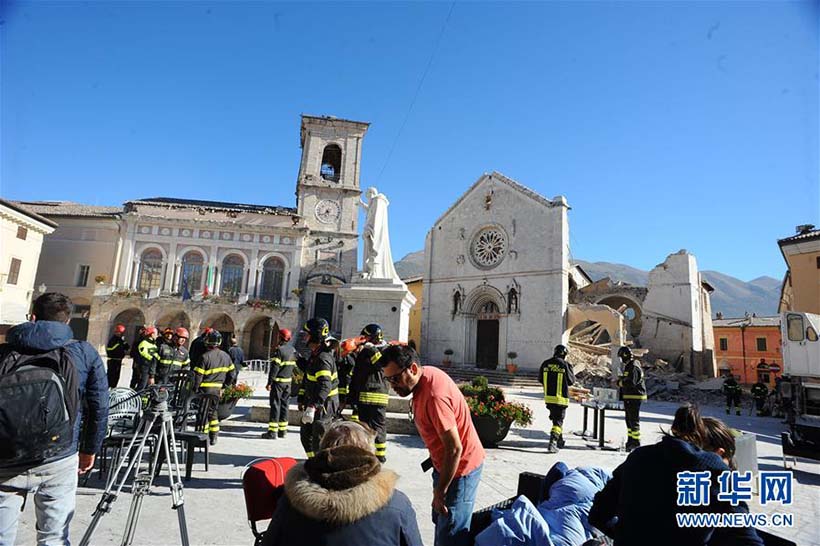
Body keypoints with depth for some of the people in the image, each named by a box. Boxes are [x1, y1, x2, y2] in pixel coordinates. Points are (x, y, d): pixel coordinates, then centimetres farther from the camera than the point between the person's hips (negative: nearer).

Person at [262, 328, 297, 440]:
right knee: (284, 405, 12)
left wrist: (269, 383, -14)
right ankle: (282, 430, 18)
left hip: (278, 381, -7)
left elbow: (275, 368, -17)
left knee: (275, 405, -3)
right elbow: (294, 366, 13)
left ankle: (272, 432, -1)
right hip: (288, 381, 7)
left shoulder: (279, 350, -14)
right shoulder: (292, 350, 9)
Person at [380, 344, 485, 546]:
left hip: (460, 467, -10)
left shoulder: (434, 396, -33)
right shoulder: (426, 372, -5)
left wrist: (439, 492, -19)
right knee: (440, 522, 23)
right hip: (445, 463, 10)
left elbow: (454, 449, -30)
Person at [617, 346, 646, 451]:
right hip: (628, 396, 11)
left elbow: (631, 382, -26)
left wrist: (620, 382, -13)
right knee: (629, 419, 17)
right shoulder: (628, 366, 15)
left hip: (635, 397, -11)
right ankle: (630, 440, 26)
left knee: (634, 420, -4)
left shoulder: (634, 367, -19)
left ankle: (636, 441, 4)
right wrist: (620, 379, 6)